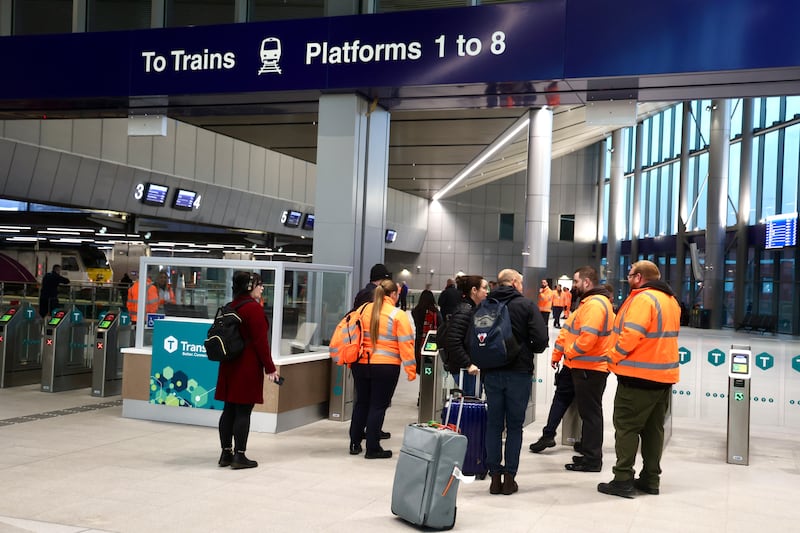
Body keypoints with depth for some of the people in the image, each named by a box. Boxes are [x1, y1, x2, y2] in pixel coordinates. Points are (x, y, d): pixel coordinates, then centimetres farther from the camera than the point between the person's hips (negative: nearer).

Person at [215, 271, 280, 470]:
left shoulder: (232, 307, 12)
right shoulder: (254, 308, -14)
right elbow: (260, 341, -16)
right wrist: (270, 368, -11)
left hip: (229, 366, 8)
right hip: (248, 367, -8)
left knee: (229, 409, 11)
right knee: (243, 411, -3)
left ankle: (226, 453, 17)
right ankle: (239, 456, 1)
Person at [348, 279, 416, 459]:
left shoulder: (364, 309, 3)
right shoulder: (398, 315, -10)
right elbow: (406, 345, -10)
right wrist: (411, 370, -4)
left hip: (361, 364, 5)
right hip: (385, 367, -5)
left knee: (361, 403, 17)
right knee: (378, 406, 4)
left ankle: (355, 444, 25)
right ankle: (372, 449, 9)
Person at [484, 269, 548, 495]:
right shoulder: (526, 305, -6)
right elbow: (541, 339, -13)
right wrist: (527, 351, 6)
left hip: (492, 372, 3)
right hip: (519, 372, -3)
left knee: (493, 424, 9)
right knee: (514, 426, 6)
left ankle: (495, 476, 10)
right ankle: (509, 478, 7)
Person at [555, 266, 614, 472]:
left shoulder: (595, 304, -17)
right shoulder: (589, 301, 18)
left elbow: (587, 337, -27)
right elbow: (571, 330, 18)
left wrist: (569, 352, -13)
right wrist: (559, 353, 12)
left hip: (589, 368, -10)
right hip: (586, 366, 10)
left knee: (590, 413, -4)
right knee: (589, 412, 16)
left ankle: (591, 460, 3)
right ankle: (589, 454, 25)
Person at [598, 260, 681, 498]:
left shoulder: (643, 299, -15)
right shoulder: (671, 300, 14)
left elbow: (631, 335, -24)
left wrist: (614, 358, -11)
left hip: (638, 375, -9)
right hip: (664, 374, 9)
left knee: (626, 427, -3)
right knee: (654, 429, 13)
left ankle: (623, 480, -3)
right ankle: (651, 479, 19)